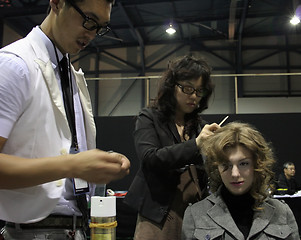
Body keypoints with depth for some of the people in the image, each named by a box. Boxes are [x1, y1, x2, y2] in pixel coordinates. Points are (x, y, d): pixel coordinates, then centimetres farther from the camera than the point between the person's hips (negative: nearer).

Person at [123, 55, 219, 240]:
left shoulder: (200, 125, 12)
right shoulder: (149, 118, 0)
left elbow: (207, 177, 14)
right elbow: (150, 159, -16)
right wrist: (195, 144, -21)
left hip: (195, 211, 4)